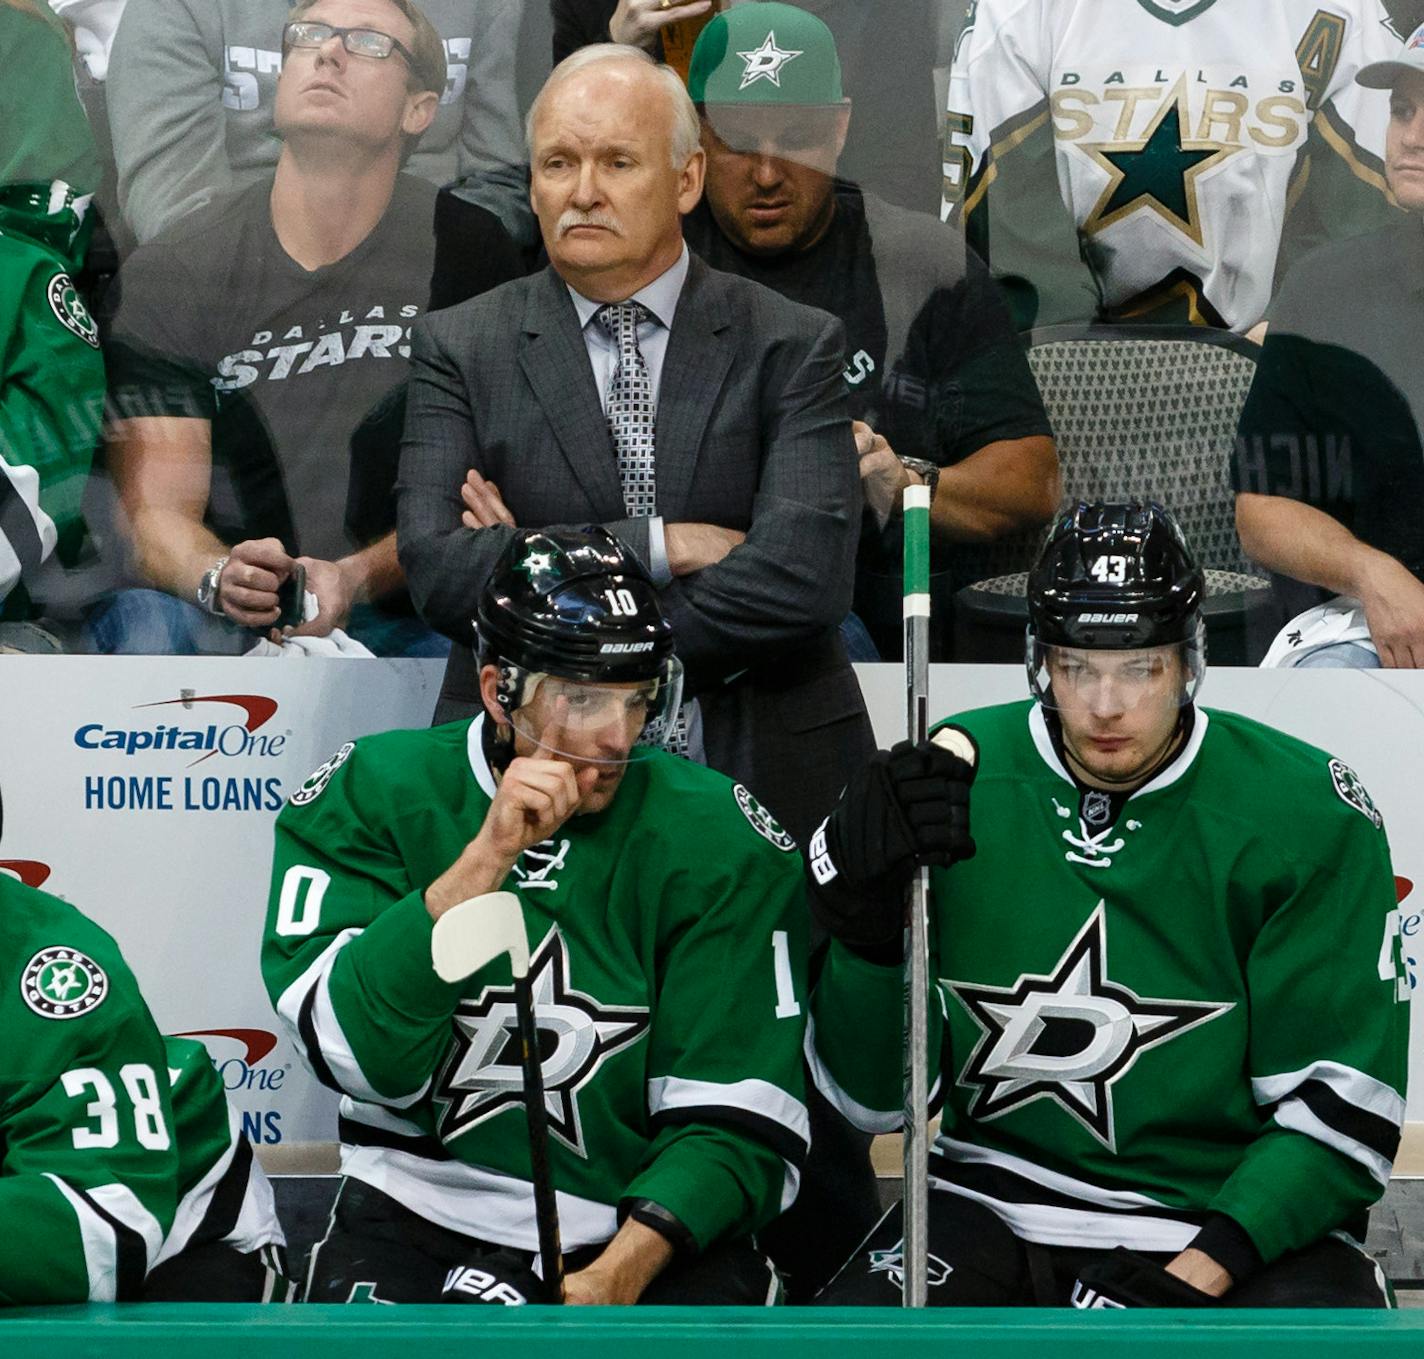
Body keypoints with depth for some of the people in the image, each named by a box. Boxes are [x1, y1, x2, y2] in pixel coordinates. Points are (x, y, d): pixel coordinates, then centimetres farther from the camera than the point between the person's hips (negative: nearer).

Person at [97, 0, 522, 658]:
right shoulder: (167, 274, 3)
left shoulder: (465, 249, 3)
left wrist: (355, 577, -19)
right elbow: (156, 510, -3)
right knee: (144, 622, -35)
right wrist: (216, 577, -27)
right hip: (221, 620, 0)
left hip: (395, 612, 1)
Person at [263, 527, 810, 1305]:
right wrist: (489, 855, -22)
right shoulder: (372, 793, -4)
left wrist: (619, 1275, -20)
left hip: (644, 1236, 1)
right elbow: (356, 1051, -15)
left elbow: (736, 1122, -6)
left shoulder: (716, 839, -4)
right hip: (418, 1223, 0)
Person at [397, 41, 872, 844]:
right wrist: (658, 543, -15)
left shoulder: (793, 347, 1)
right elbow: (437, 568, -9)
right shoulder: (459, 349, 4)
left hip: (763, 778, 0)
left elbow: (807, 576, -14)